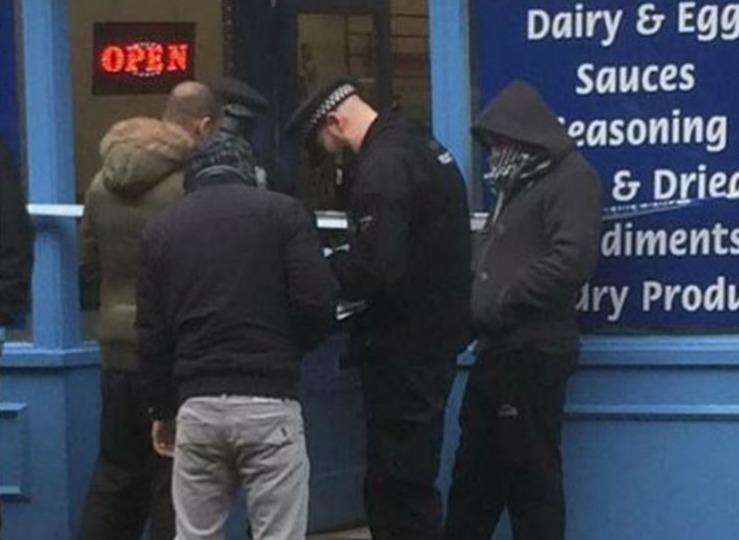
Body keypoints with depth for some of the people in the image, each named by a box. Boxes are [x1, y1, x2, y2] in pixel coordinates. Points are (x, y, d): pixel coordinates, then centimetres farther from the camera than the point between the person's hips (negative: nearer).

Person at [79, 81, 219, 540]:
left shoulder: (104, 183, 8)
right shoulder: (190, 183, -16)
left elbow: (88, 264, 17)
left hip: (118, 349, 7)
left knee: (117, 470, 17)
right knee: (175, 481, 1)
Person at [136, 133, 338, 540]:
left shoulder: (161, 229, 13)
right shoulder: (282, 212, 3)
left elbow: (152, 335, 11)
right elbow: (317, 304, -5)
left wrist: (162, 410, 22)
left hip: (196, 407, 3)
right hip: (269, 404, -3)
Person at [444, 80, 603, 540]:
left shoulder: (571, 179, -10)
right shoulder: (520, 185, 21)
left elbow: (571, 261, -22)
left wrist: (499, 307, -17)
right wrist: (476, 307, 10)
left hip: (533, 355, -10)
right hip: (500, 353, 10)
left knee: (532, 480, -5)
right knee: (474, 473, 15)